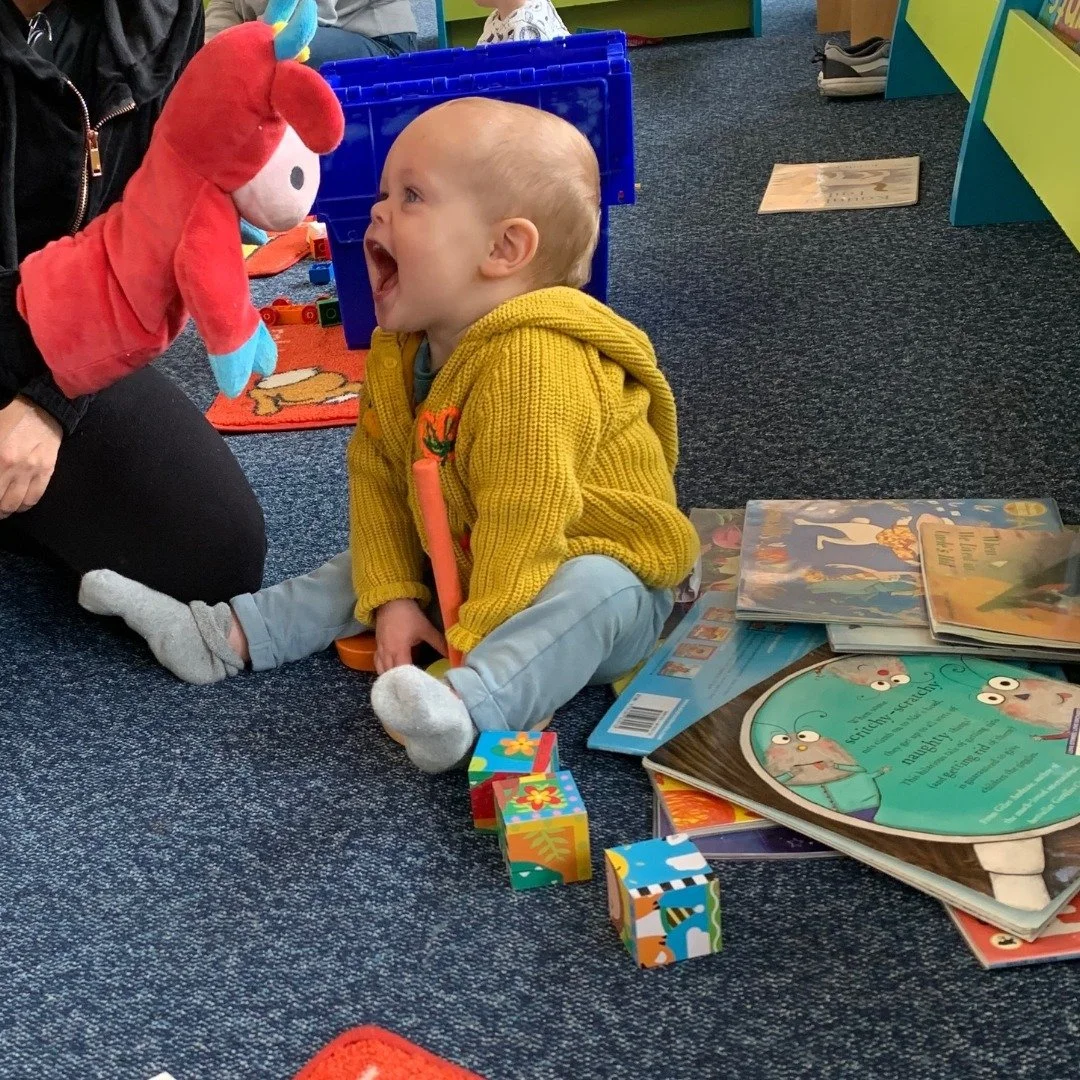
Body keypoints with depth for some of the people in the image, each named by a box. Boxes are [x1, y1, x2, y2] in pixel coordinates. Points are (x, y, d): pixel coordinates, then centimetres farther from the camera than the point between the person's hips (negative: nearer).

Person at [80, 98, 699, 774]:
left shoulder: (533, 360, -31)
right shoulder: (398, 351, -2)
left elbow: (524, 514, -32)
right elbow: (378, 473, 1)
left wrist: (473, 641, -29)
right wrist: (391, 596, -8)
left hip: (597, 564, -8)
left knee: (594, 591, -37)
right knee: (364, 569, 11)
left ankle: (466, 707, -57)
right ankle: (227, 635, 16)